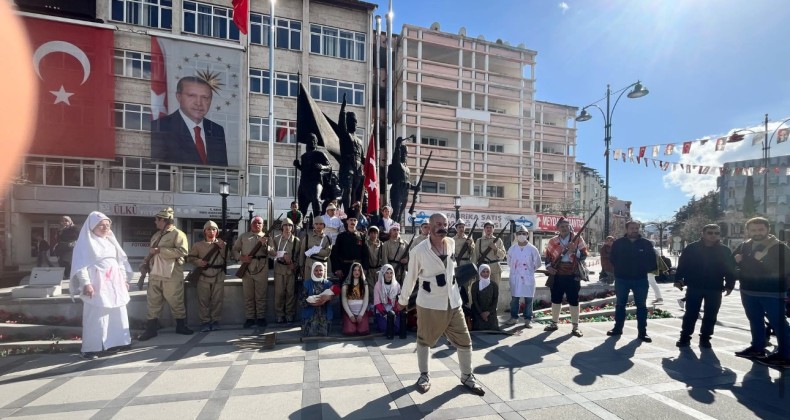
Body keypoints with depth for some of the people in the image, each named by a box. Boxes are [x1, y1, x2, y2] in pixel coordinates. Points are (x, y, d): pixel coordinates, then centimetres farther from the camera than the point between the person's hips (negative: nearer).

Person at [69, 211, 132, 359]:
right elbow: (80, 265, -10)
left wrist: (125, 279, 12)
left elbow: (121, 260, 17)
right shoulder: (86, 242, -3)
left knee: (117, 314, 9)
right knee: (95, 317, -5)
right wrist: (86, 283, -20)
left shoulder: (110, 240, 16)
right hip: (97, 285, -7)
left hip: (114, 283, 7)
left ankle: (113, 342, 19)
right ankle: (90, 348, 2)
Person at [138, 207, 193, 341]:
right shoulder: (156, 235, 17)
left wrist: (160, 250, -21)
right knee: (153, 302, 9)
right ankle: (151, 329, 18)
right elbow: (151, 253, 25)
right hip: (154, 274, 7)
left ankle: (181, 326, 16)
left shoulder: (178, 234, -8)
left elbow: (183, 251, -22)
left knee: (176, 302, 3)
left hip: (171, 275, -7)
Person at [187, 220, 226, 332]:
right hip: (203, 277, 0)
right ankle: (205, 322, 14)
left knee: (217, 300, 5)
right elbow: (189, 257, 9)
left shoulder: (222, 244, 6)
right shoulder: (198, 245, 7)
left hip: (218, 277, 0)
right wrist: (197, 261, -9)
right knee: (203, 300, 4)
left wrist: (222, 247, -13)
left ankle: (215, 321, 15)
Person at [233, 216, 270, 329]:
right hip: (246, 269, 1)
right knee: (248, 296, 6)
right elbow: (235, 250, 11)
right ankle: (249, 318, 15)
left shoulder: (266, 237, 11)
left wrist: (265, 244, -16)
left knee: (261, 296, 3)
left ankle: (261, 318, 12)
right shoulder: (243, 236, 14)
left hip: (262, 269, -1)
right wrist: (241, 257, -7)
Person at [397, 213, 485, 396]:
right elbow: (411, 277, -5)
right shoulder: (418, 251, -16)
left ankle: (467, 376, 31)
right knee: (424, 340, 13)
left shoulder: (452, 243, -3)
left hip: (453, 303, 4)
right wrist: (403, 299, 4)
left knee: (464, 340, 10)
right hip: (429, 304, -4)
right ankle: (424, 375, 35)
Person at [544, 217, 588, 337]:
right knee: (555, 300, 11)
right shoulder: (552, 241, 7)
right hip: (557, 276, 3)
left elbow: (584, 255, -4)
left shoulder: (578, 239, 0)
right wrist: (549, 267, -4)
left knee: (573, 301, 2)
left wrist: (575, 250, -22)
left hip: (572, 275, -2)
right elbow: (548, 256, 13)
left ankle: (575, 327, 12)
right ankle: (553, 323, 24)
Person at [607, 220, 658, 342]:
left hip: (640, 279, 0)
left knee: (641, 306, 6)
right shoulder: (618, 243, -1)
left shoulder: (646, 244, -1)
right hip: (621, 279, 0)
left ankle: (642, 332, 14)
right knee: (620, 304, 10)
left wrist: (644, 269, -2)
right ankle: (618, 328, 21)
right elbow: (613, 259, 7)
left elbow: (652, 262, 3)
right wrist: (619, 269, 2)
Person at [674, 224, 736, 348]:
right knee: (690, 314, 3)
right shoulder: (692, 248, -1)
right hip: (694, 287, -2)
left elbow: (730, 269, 6)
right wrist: (679, 279, -5)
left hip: (715, 289, 2)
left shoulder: (724, 250, 3)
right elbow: (682, 265, 0)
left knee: (710, 316, 9)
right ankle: (684, 338, 10)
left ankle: (705, 338, 21)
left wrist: (729, 285, -1)